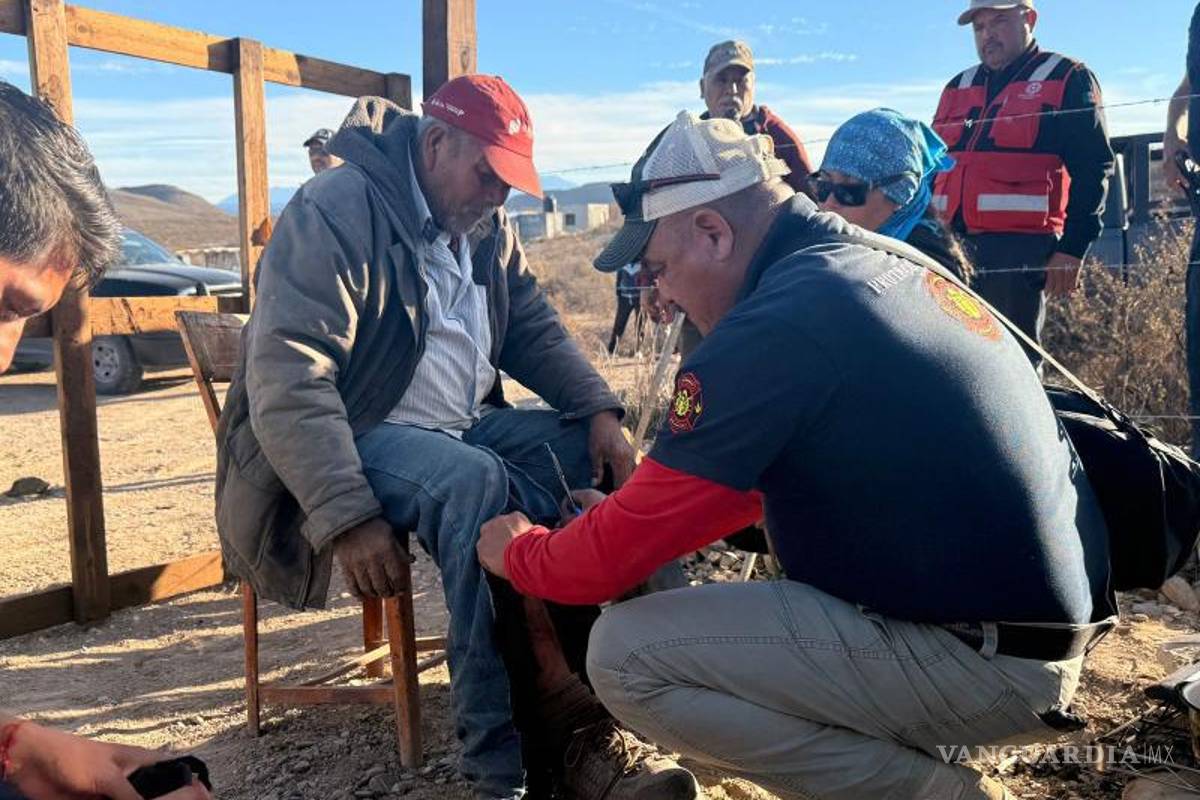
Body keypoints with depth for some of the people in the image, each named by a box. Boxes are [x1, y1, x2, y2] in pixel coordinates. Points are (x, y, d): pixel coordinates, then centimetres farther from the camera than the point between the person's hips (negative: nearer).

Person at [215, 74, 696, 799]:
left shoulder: (487, 224, 10)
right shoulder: (335, 211, -15)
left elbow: (535, 329, 13)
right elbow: (287, 379, -24)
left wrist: (601, 411, -6)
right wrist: (348, 518, -33)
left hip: (467, 423, 8)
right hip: (358, 437, -8)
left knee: (600, 453, -10)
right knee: (476, 482, -35)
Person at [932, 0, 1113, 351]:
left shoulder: (1067, 79, 4)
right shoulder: (957, 88, 21)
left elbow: (1092, 169, -2)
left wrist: (1072, 248, -10)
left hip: (1019, 247, -5)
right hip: (949, 246, 6)